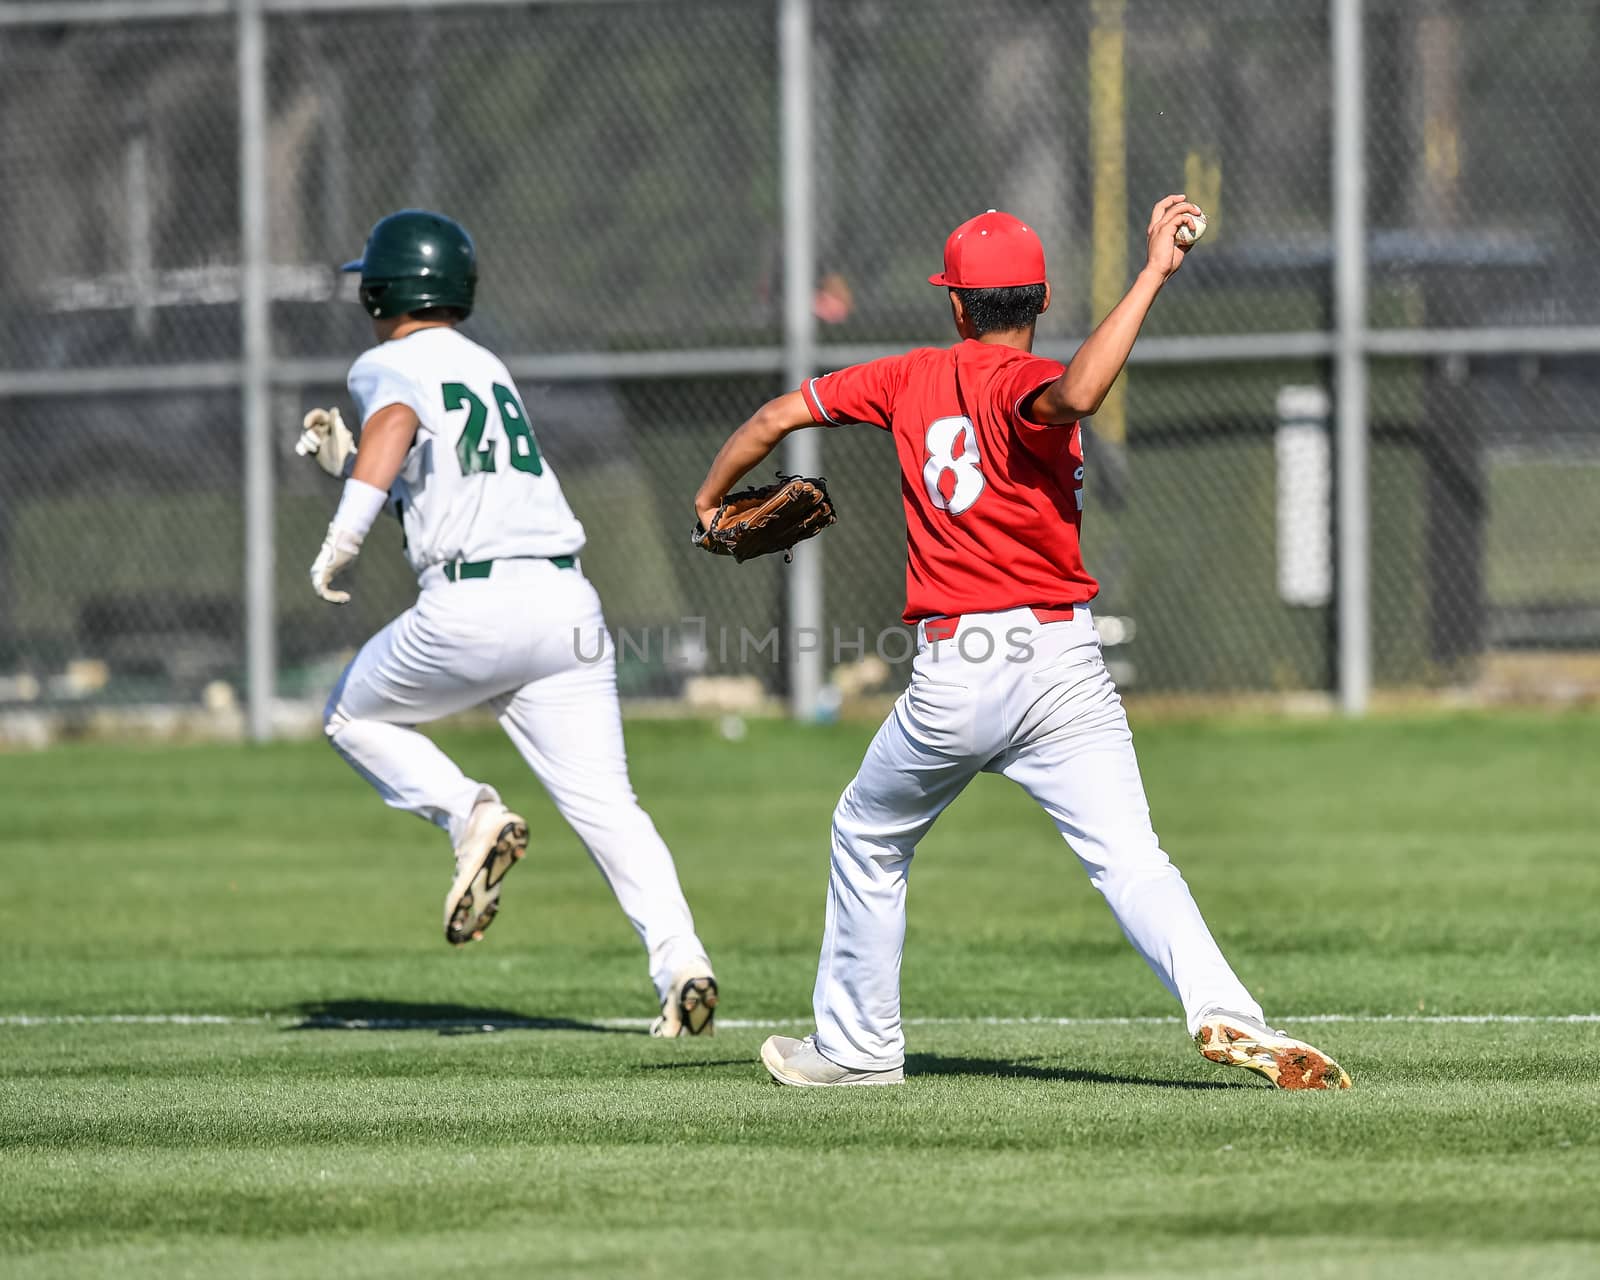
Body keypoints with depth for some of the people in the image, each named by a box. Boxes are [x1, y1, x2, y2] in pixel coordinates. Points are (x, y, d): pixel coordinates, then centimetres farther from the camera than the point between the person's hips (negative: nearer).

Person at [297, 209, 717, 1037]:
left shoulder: (387, 366, 4)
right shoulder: (488, 368, 25)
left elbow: (396, 424, -21)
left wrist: (344, 533, -28)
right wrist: (347, 459, 35)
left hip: (471, 604, -6)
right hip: (567, 603, 6)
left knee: (354, 716, 20)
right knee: (605, 804, 0)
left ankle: (469, 816, -3)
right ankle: (679, 960, -19)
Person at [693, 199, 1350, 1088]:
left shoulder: (912, 379, 10)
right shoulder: (1021, 384, -5)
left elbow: (777, 416, 16)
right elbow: (1074, 395, -31)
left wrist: (710, 501, 33)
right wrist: (1152, 277, -27)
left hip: (950, 680, 3)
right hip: (1059, 664, -3)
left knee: (868, 840, 26)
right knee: (1128, 857, -12)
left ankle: (857, 1043, 31)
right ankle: (1219, 1008, -34)